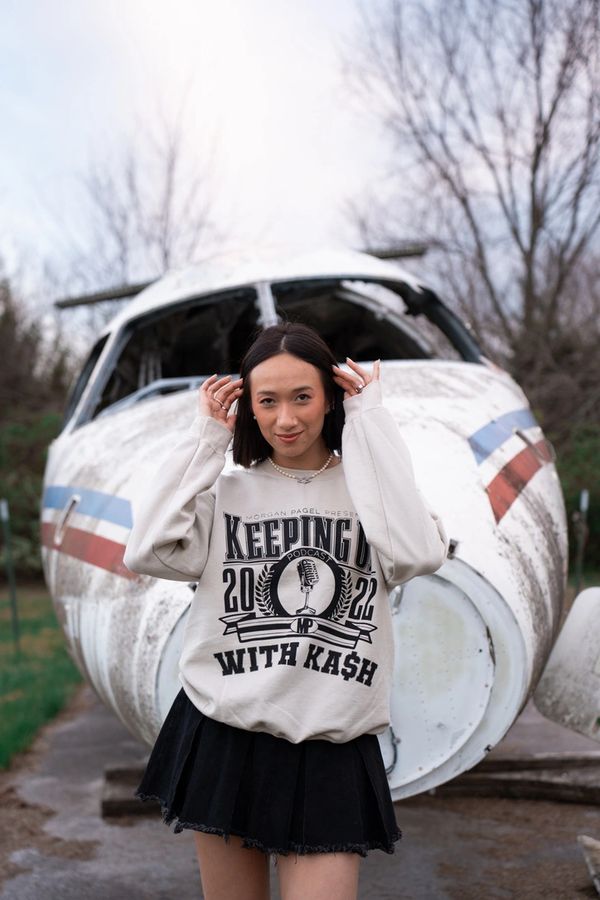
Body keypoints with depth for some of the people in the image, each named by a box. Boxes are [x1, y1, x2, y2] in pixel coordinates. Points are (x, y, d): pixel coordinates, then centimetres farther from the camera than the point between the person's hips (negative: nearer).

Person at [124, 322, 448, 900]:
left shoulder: (364, 486, 1)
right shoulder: (228, 492, 4)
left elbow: (417, 553, -20)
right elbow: (148, 552, -12)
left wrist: (370, 420, -12)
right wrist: (206, 436, -5)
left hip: (332, 749, -1)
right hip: (223, 738, 2)